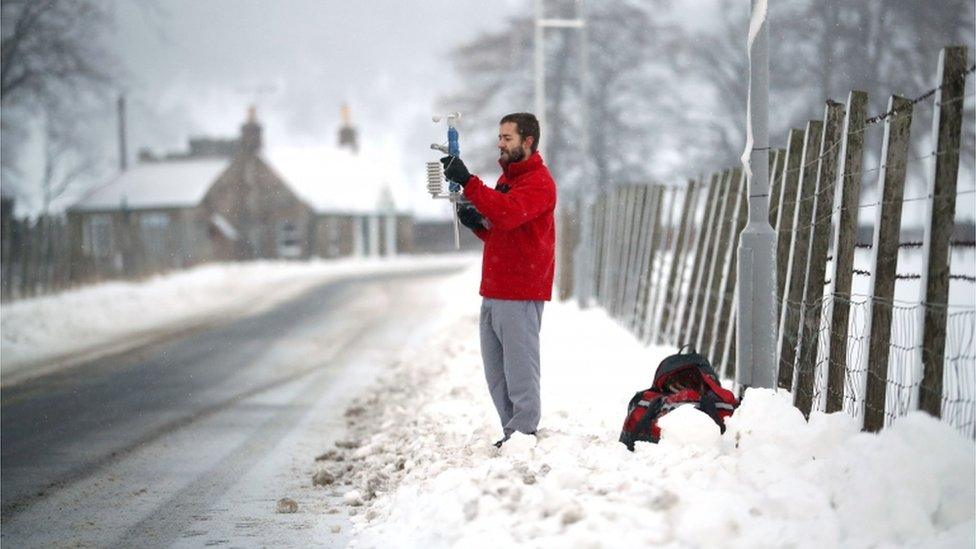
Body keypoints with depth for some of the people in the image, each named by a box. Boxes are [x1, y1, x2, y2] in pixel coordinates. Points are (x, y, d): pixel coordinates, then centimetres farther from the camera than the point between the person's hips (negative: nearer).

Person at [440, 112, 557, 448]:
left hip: (520, 297, -10)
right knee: (496, 374, 11)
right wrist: (477, 223, 5)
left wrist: (468, 182, -32)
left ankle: (525, 436, -4)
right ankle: (511, 435, 17)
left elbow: (508, 213, -28)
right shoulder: (507, 178, 22)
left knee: (520, 370, -8)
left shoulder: (538, 182, -9)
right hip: (494, 292, 10)